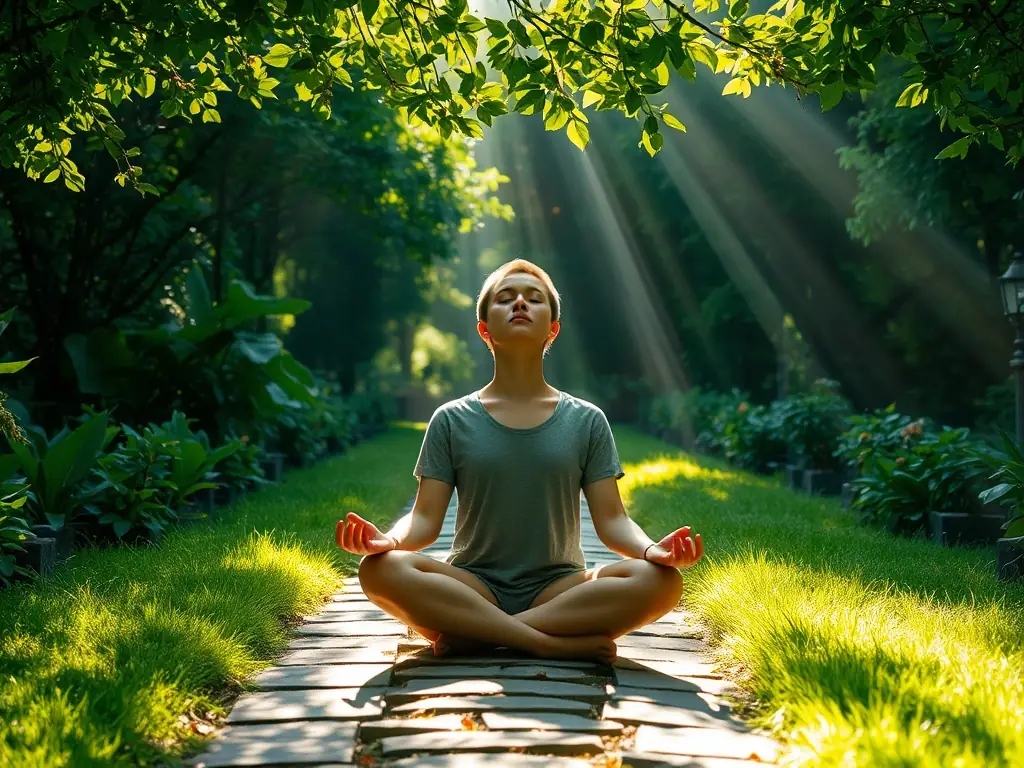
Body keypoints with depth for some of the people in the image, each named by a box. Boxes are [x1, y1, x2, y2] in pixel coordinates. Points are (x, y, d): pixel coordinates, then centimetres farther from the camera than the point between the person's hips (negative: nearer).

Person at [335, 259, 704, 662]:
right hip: (472, 590, -1)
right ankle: (554, 641, -30)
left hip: (557, 590, 1)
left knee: (661, 580, -27)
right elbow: (425, 519, 1)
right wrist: (387, 539, -23)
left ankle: (473, 634, -25)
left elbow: (611, 520, 2)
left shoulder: (587, 421, 8)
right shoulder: (451, 421, 7)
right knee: (380, 569, -30)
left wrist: (652, 549, -20)